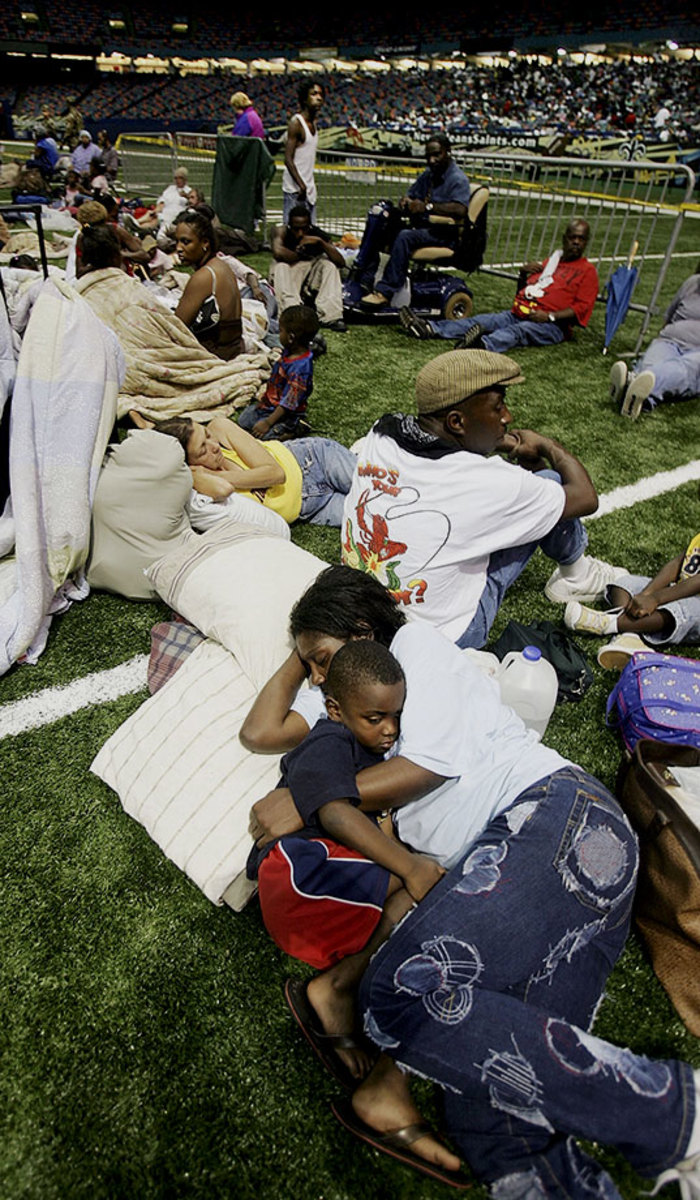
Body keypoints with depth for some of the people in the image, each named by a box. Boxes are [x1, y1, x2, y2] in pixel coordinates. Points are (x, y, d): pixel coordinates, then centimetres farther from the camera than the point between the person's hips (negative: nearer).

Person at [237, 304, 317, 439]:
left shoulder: (301, 368, -32)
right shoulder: (289, 352, -4)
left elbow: (289, 403, -28)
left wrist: (268, 422, -25)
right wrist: (264, 399, 18)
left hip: (284, 413, -9)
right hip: (269, 403, 10)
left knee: (259, 434, -21)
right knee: (242, 420, 11)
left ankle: (290, 430, 1)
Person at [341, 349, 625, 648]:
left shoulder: (380, 433, -11)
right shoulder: (488, 483, -29)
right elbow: (586, 497, -9)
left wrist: (495, 442, 11)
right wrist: (545, 445, 7)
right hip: (441, 637, -6)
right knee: (549, 480, -4)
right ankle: (574, 575, 26)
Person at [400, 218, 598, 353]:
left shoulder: (587, 270, 9)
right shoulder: (551, 260, 30)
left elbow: (581, 308, -5)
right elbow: (522, 292, 33)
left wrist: (549, 316, -18)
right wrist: (524, 274, 12)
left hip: (551, 326, -7)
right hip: (517, 315, 7)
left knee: (518, 331, -38)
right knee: (482, 320, -14)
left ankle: (483, 344, -69)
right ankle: (430, 328, -28)